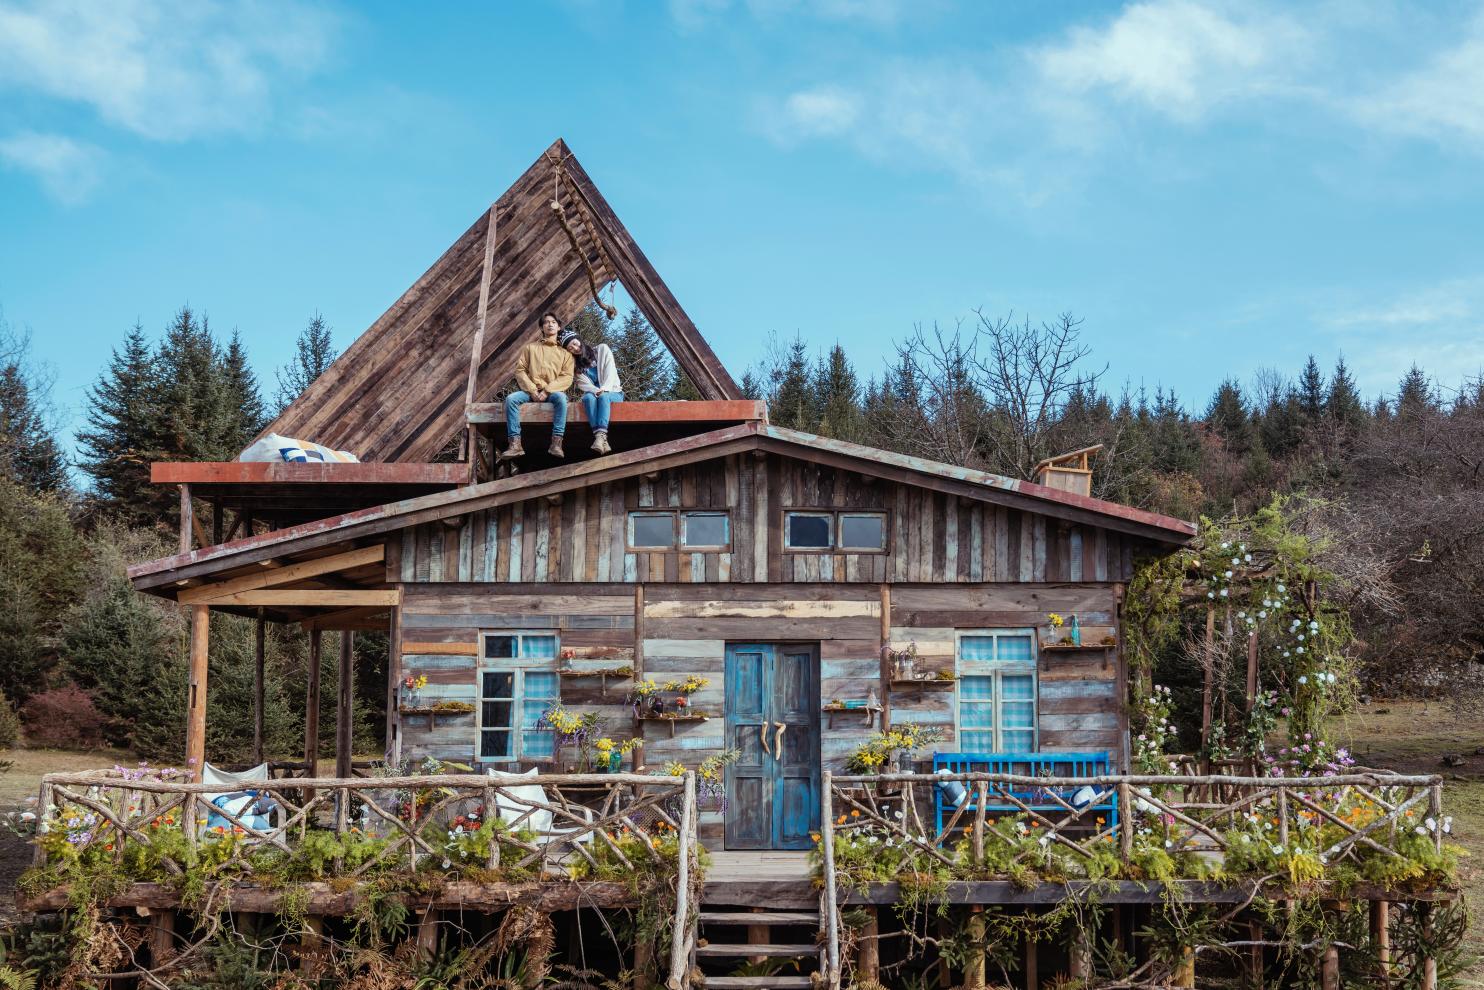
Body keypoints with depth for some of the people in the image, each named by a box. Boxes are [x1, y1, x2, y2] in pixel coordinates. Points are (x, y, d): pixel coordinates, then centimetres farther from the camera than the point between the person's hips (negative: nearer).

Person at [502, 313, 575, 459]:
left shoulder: (565, 351, 11)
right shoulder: (530, 347, 15)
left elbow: (567, 377, 0)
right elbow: (520, 370, 7)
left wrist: (548, 391, -15)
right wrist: (532, 390, -9)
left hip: (553, 392, -2)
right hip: (531, 391, 2)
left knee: (560, 397, -37)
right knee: (511, 398, -28)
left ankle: (556, 443, -41)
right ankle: (515, 444, -35)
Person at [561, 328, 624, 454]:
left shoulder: (602, 349, 5)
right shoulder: (576, 365, 12)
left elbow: (610, 370, -7)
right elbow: (583, 384, -2)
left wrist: (605, 388, -24)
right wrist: (596, 391, -23)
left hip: (612, 392, -1)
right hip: (593, 393, 2)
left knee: (603, 397, -37)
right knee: (588, 397, -35)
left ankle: (600, 436, -59)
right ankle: (602, 439, -55)